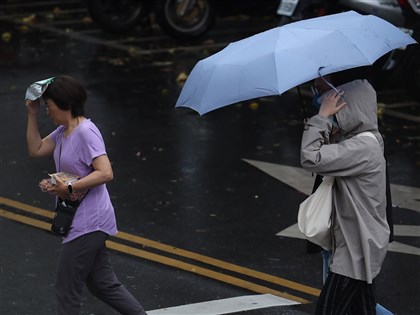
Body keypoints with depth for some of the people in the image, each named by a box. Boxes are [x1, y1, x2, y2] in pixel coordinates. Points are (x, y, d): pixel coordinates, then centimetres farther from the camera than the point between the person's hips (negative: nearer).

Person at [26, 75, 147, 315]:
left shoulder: (85, 132, -18)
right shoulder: (63, 131, 10)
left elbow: (105, 173, -25)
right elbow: (36, 149, 16)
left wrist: (70, 188, -26)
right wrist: (32, 114, 8)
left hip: (88, 223, -10)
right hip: (85, 222, 10)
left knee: (67, 291, -3)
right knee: (104, 285, 16)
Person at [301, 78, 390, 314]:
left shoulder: (362, 148, -23)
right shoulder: (368, 142, 10)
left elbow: (311, 158, -28)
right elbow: (328, 157, 16)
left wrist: (322, 116, -19)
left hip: (356, 250, -10)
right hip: (364, 248, 10)